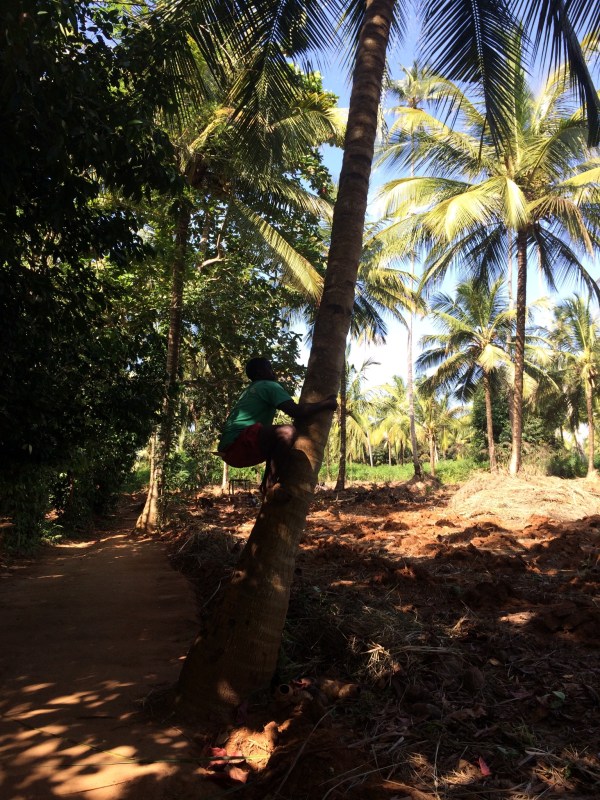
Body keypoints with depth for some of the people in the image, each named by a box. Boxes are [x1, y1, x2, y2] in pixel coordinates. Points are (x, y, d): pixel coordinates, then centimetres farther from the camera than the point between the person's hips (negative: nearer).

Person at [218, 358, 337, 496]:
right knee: (288, 432, -28)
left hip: (230, 449, 11)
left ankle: (267, 485, 16)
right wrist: (326, 404, -1)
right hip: (238, 443, -11)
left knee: (277, 443, 30)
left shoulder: (250, 390, 29)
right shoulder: (269, 386, -1)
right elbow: (296, 411, -12)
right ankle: (271, 485, -20)